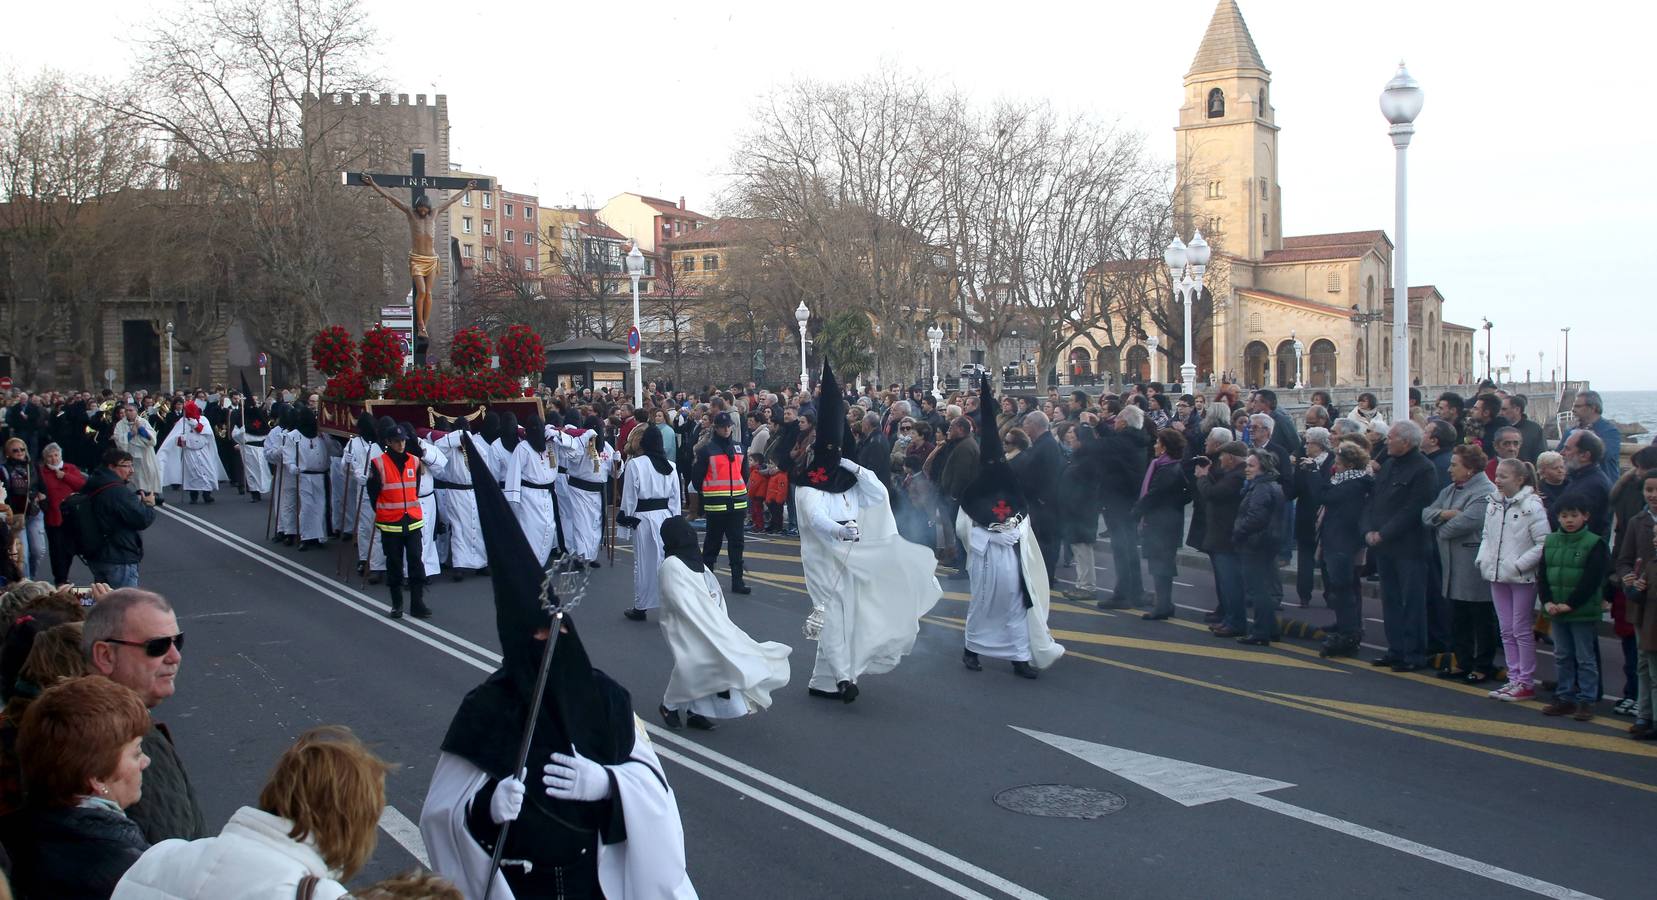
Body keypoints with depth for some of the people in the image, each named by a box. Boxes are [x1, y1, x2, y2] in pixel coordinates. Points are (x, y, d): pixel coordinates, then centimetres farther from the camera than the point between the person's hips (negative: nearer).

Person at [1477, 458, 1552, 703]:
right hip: (1497, 576, 7)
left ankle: (1525, 682, 9)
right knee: (1506, 630, 11)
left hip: (1522, 579, -7)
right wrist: (1483, 559, 2)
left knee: (1521, 630, 0)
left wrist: (1518, 565, -18)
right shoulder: (1494, 503, 8)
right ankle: (1513, 678, 20)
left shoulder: (1532, 506, -13)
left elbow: (1544, 543, -15)